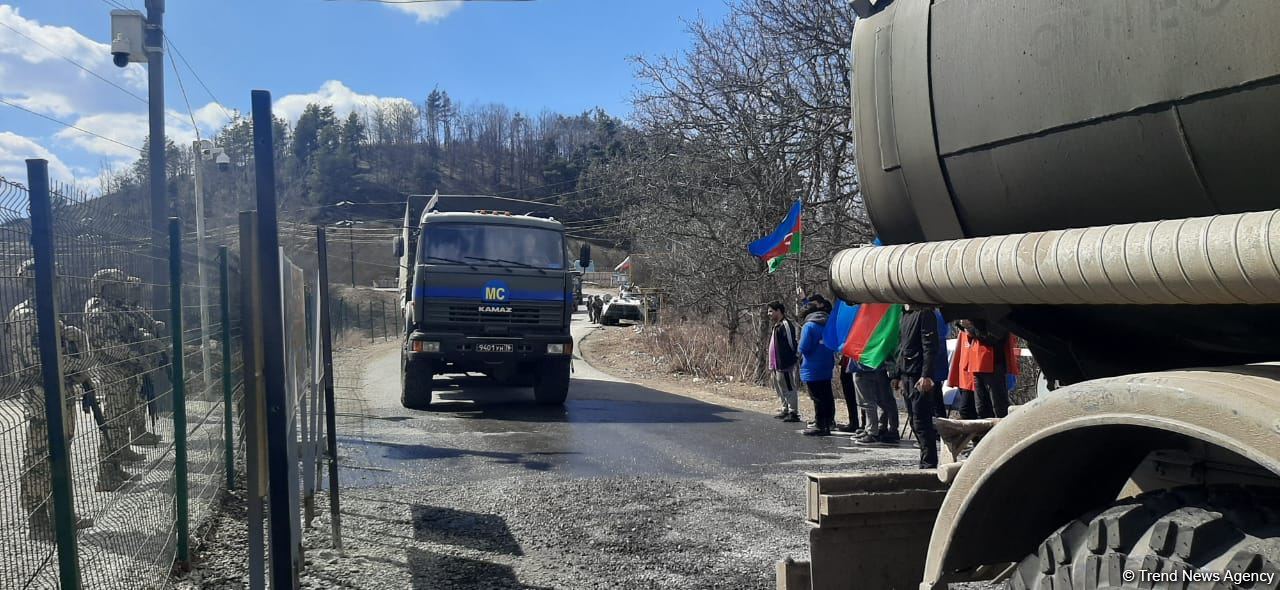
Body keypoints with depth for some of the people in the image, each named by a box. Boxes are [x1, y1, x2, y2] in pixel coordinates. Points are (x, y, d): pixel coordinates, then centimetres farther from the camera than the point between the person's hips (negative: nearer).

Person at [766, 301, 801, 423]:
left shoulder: (786, 325, -14)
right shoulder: (776, 326, 17)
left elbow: (791, 344, -18)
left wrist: (790, 360, -18)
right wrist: (772, 364, 21)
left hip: (785, 365, -10)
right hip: (777, 365, 10)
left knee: (789, 388, -6)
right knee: (780, 389, 16)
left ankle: (794, 413, -2)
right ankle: (785, 410, 26)